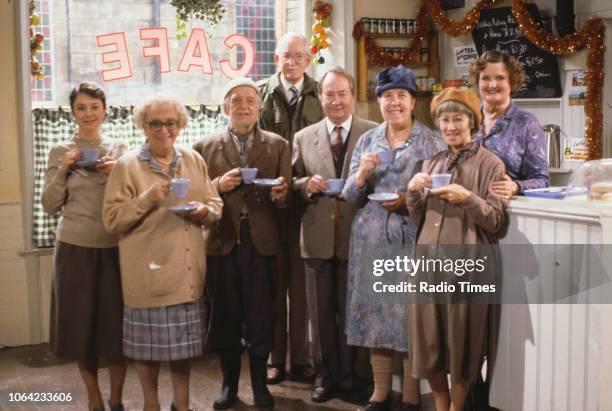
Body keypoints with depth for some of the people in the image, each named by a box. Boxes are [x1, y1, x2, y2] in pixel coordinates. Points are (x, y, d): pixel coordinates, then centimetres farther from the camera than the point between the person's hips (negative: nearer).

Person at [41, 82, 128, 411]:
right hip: (74, 248, 0)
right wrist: (62, 171, -11)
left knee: (117, 323, 2)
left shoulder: (121, 150, 5)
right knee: (81, 323, 6)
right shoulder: (60, 152, 3)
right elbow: (49, 205, 2)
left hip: (115, 247, 0)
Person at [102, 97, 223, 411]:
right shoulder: (127, 165, -5)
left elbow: (216, 206, 11)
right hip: (148, 270, -4)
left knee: (184, 337, 12)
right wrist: (146, 199, -21)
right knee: (149, 338, 5)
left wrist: (203, 211, -11)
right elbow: (112, 219, -8)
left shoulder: (194, 160, 8)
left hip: (187, 269, 4)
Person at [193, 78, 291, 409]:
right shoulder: (205, 147, 7)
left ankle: (260, 383, 20)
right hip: (221, 242, 1)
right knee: (224, 314, 8)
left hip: (262, 242, 0)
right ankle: (229, 383, 22)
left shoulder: (278, 146, 7)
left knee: (261, 315, 4)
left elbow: (285, 197, 0)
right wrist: (218, 186, -13)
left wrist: (279, 193, -21)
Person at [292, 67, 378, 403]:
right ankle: (326, 375, 27)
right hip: (318, 237, 2)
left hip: (358, 237, -2)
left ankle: (352, 376, 24)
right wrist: (306, 184, -13)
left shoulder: (375, 134, 0)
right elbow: (292, 185, 8)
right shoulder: (303, 138, 8)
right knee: (321, 311, 12)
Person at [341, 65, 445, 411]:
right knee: (375, 311, 6)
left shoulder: (432, 141, 2)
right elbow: (352, 197, 9)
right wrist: (361, 175, -10)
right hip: (373, 239, 3)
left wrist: (410, 201, -17)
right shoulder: (367, 140, 11)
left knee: (412, 312, -1)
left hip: (414, 240, -3)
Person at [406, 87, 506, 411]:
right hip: (428, 261, 5)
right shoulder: (432, 162, 14)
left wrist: (468, 198, -20)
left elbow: (495, 221, -5)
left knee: (461, 341, 5)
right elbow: (418, 218, 13)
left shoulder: (490, 164, -2)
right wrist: (413, 191, -5)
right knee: (429, 341, 9)